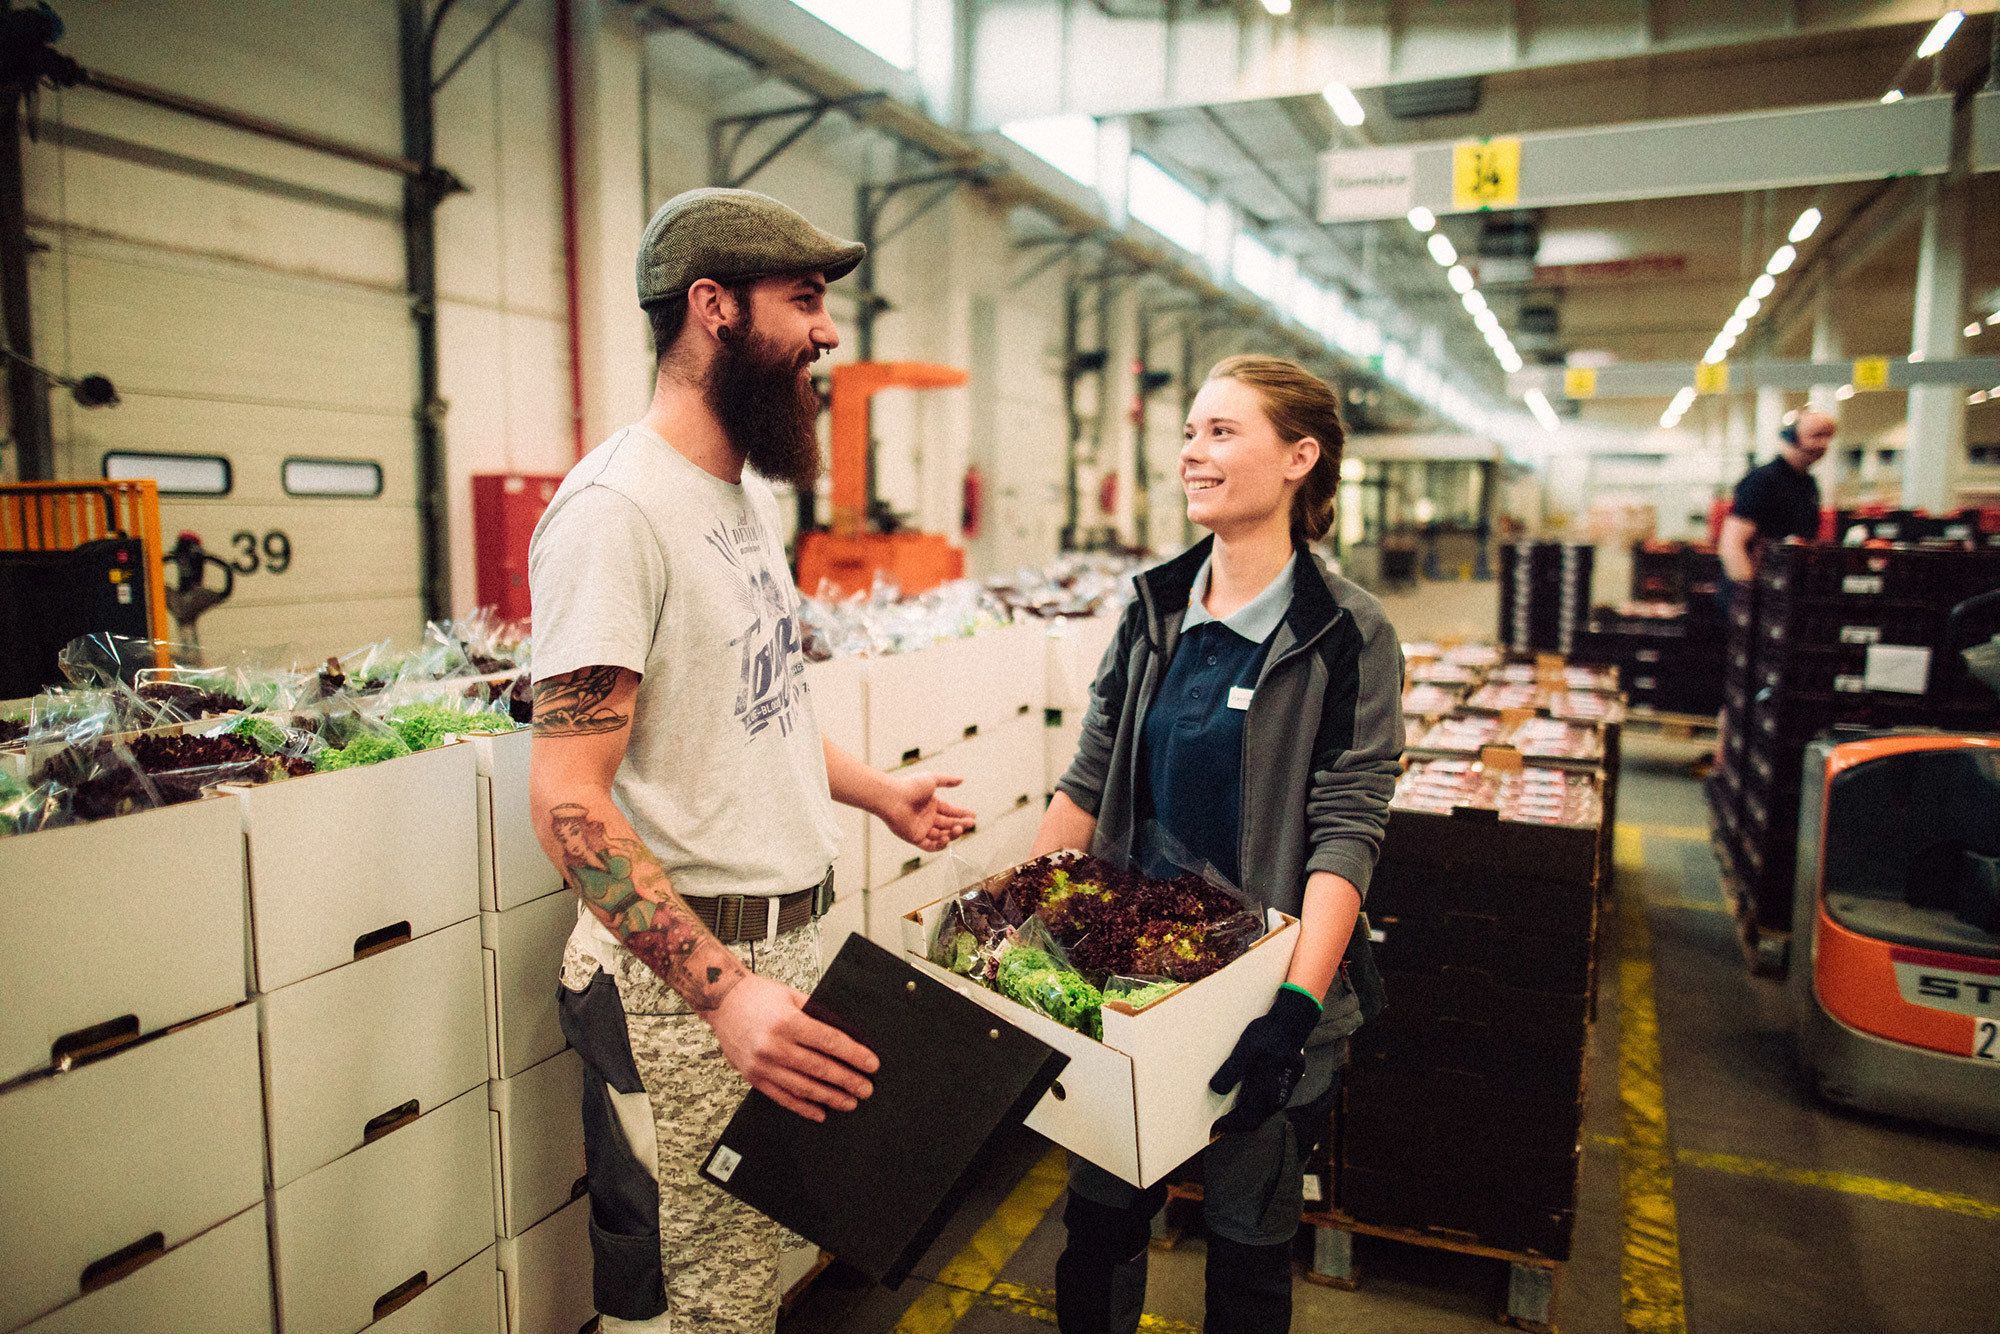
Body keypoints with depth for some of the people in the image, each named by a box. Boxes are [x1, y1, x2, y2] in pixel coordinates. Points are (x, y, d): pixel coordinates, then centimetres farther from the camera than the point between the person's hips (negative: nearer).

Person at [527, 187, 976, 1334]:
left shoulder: (747, 492, 12)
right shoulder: (617, 506, -18)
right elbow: (571, 803, -23)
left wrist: (879, 793, 23)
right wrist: (724, 990, -30)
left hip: (794, 946, 8)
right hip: (683, 981, -8)